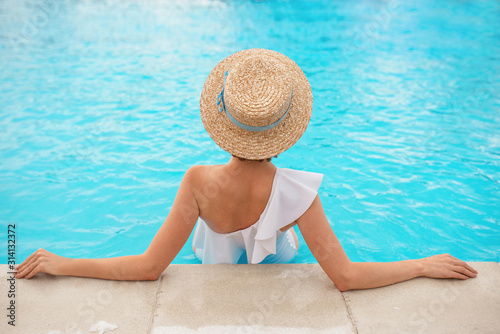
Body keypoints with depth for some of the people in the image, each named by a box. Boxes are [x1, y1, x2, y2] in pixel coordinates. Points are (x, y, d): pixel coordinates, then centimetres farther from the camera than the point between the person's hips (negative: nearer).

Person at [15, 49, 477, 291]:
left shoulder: (199, 183, -39)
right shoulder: (296, 191, -40)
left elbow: (149, 267, -35)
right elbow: (346, 277, -34)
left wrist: (62, 265, -23)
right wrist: (424, 265, -21)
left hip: (218, 270, 0)